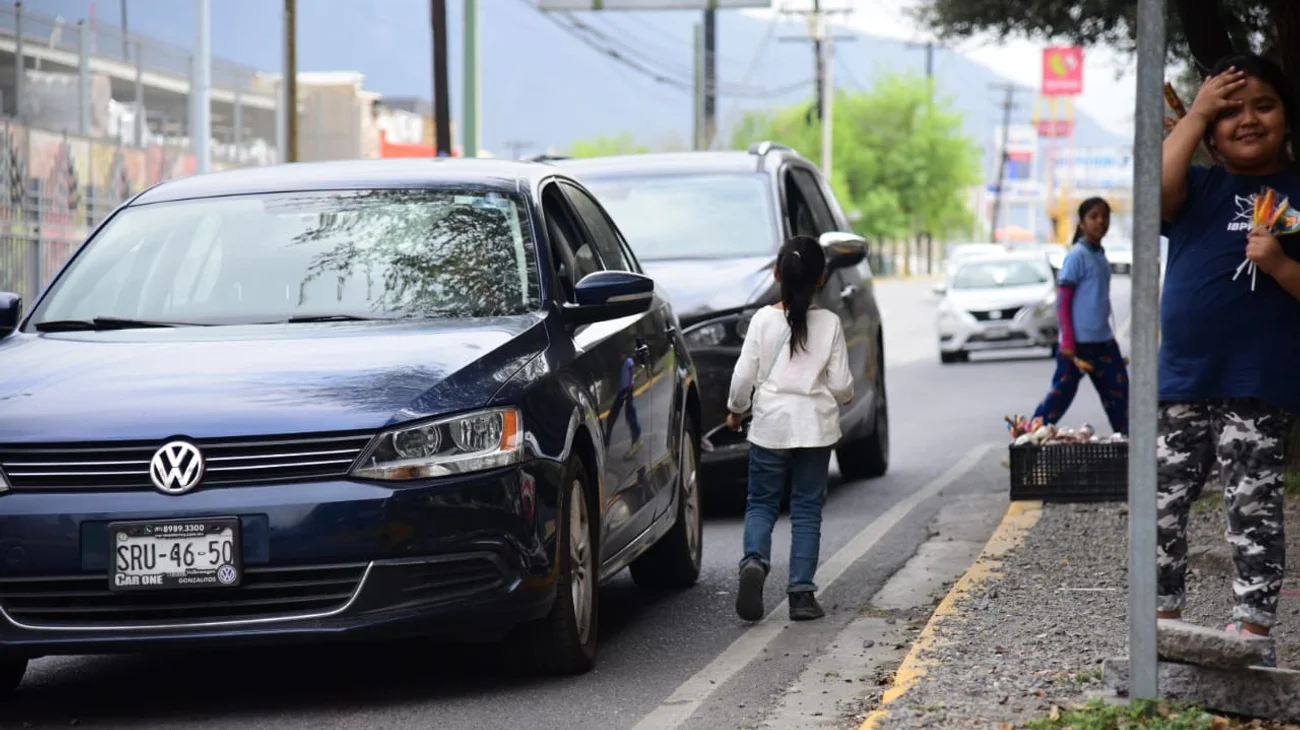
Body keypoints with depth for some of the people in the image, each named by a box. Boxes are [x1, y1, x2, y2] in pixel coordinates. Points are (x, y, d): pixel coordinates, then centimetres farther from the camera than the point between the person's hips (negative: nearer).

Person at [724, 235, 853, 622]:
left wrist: (735, 410, 13)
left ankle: (755, 561, -19)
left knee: (761, 503, 10)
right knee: (807, 509, 8)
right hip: (815, 426, 0)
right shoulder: (829, 324, -5)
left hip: (770, 424, 0)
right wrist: (840, 399, 19)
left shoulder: (763, 319, -6)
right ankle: (802, 593, 4)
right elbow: (841, 385, -4)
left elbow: (744, 376, -5)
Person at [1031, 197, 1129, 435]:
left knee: (1118, 390, 6)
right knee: (1063, 393, -3)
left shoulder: (1100, 256, 13)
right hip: (1079, 341, -8)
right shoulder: (1077, 255, -11)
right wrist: (1067, 340, -19)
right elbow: (1063, 300, -13)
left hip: (1103, 340, 8)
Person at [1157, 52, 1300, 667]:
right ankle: (1164, 620, 19)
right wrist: (1196, 113, -9)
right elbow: (1155, 189, -13)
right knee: (1162, 506, 8)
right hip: (1180, 384, 4)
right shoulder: (1198, 188, 10)